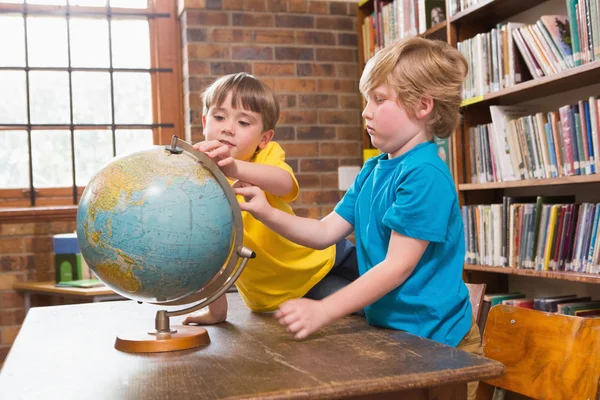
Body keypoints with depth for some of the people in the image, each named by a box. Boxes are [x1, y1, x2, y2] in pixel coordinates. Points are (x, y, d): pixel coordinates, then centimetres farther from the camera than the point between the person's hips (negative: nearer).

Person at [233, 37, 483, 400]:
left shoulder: (425, 174, -22)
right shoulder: (372, 171, 6)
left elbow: (398, 265, -24)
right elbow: (325, 233, 6)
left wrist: (323, 312, -26)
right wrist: (266, 213, -7)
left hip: (434, 341, -8)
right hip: (389, 330, 8)